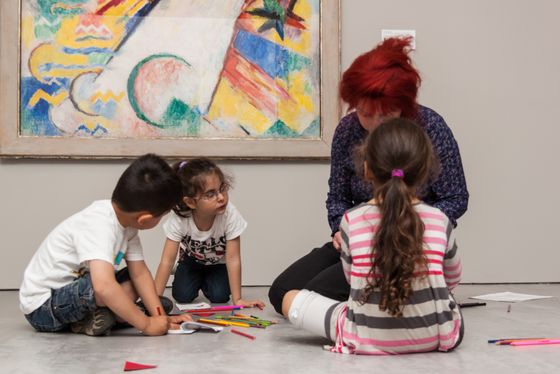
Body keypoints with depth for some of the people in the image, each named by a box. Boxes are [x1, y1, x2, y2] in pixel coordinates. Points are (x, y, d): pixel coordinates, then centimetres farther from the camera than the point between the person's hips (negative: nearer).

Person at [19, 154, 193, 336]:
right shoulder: (99, 226, -32)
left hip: (72, 290, 10)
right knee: (109, 282, -33)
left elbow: (139, 273, -1)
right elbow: (103, 286, -44)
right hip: (42, 306, -10)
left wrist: (160, 317, -12)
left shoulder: (126, 218, -4)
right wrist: (147, 324, -36)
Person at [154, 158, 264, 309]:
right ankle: (198, 281, 19)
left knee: (219, 296, -16)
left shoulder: (230, 214, -38)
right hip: (191, 260, 0)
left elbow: (233, 259, -31)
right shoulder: (179, 218, -35)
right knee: (182, 296, -16)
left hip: (219, 262, 0)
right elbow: (167, 261, -31)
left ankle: (206, 282, 19)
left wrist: (237, 300, -31)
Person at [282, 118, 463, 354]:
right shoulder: (440, 221, -5)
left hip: (368, 340, -2)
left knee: (290, 299, 11)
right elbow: (452, 279, 12)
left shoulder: (351, 221, -8)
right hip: (433, 338, 3)